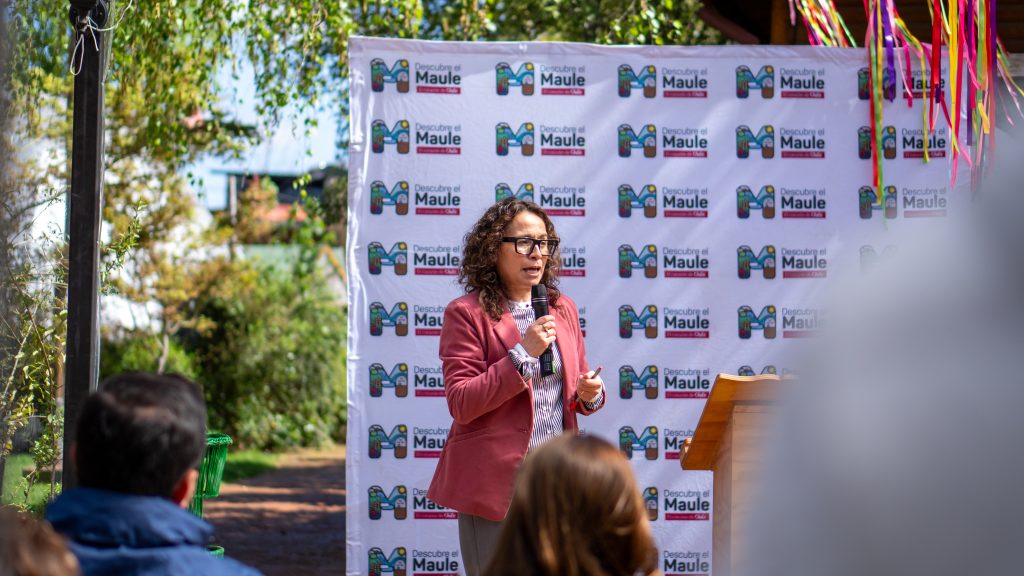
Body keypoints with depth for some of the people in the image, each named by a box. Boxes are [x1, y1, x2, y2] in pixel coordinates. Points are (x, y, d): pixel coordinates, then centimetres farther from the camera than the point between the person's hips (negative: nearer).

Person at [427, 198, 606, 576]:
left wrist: (590, 394, -1)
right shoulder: (467, 314, -5)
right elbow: (460, 403, -12)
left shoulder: (562, 308, 13)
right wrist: (523, 354, -18)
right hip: (495, 483, -5)